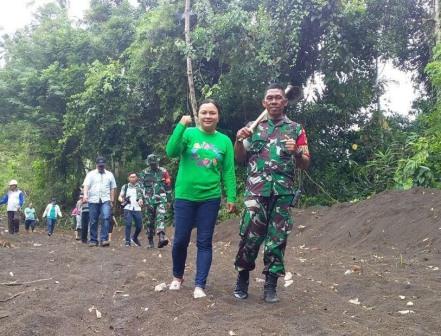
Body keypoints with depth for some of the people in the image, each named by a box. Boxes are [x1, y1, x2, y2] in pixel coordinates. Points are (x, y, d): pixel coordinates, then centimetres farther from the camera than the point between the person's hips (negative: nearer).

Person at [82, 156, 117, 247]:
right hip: (93, 200, 0)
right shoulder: (91, 174, 9)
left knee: (106, 218, -18)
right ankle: (93, 240, 12)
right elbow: (86, 185, -3)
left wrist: (112, 200, 8)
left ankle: (104, 239, -19)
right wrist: (85, 195, -21)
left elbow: (112, 188, 14)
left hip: (105, 200, 0)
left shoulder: (109, 174, 14)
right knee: (93, 221, 3)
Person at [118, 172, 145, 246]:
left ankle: (134, 238, 28)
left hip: (137, 209, 1)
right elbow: (120, 197, 12)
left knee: (139, 226, 1)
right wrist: (122, 200, -11)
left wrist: (141, 201, -9)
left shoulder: (140, 187, 12)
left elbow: (143, 197, 15)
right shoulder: (125, 187, 11)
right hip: (128, 208, -1)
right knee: (128, 224, -12)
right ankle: (127, 241, -2)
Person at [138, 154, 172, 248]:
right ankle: (150, 241, 18)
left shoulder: (163, 172, 4)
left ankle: (161, 238, -34)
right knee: (150, 221, 8)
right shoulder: (144, 173, 5)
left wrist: (169, 200, 10)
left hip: (161, 200, -1)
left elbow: (168, 186, 9)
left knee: (160, 218, -20)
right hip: (149, 201, 2)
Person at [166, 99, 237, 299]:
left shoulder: (224, 141, 3)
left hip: (210, 198, 1)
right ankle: (177, 276, 29)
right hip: (184, 196, -1)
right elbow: (171, 152, -17)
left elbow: (228, 172, 4)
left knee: (204, 242, 3)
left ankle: (199, 285, 9)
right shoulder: (189, 133, -2)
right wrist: (181, 125, -23)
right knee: (180, 240, 7)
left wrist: (231, 197, -2)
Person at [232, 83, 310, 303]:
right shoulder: (254, 127, 12)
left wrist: (296, 153, -13)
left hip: (283, 193, 0)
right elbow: (240, 159, 13)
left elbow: (305, 165, 9)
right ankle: (242, 279, 15)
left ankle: (270, 285, 12)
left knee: (277, 239, 2)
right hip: (256, 192, 0)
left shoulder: (295, 129, 11)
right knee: (250, 236, -3)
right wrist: (239, 140, -6)